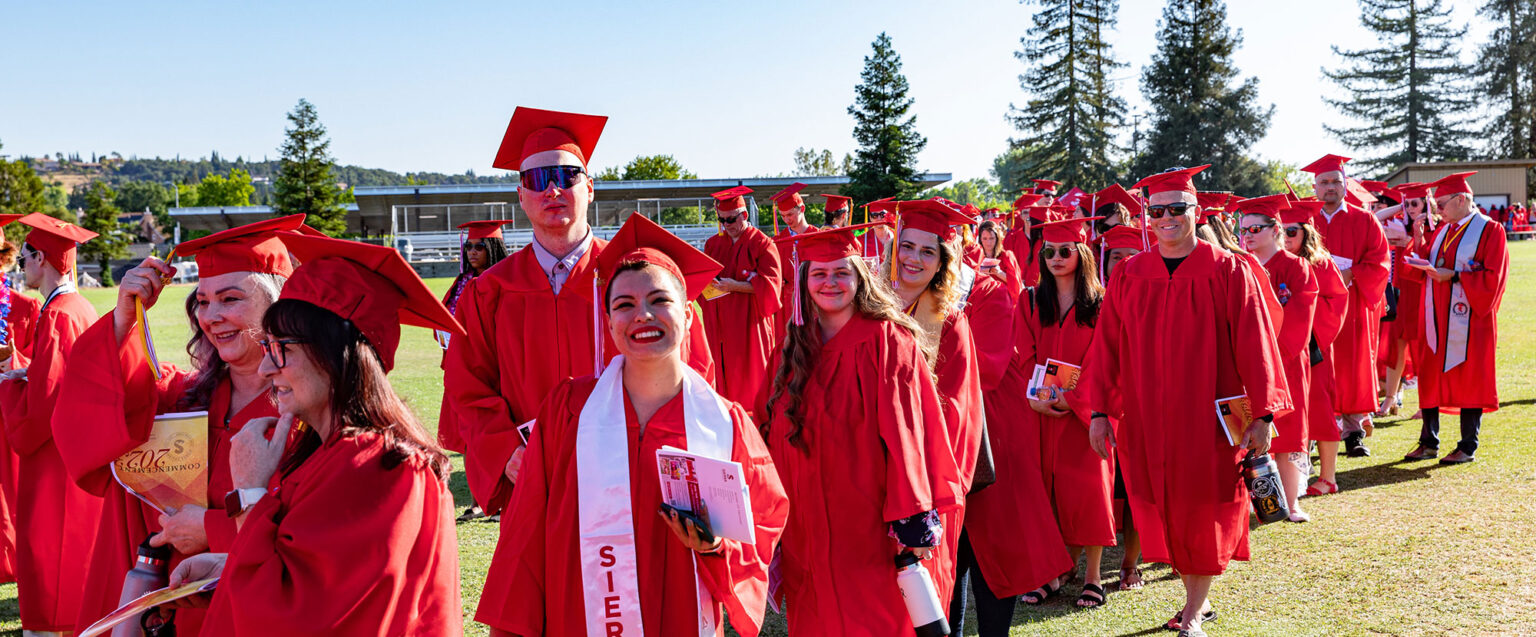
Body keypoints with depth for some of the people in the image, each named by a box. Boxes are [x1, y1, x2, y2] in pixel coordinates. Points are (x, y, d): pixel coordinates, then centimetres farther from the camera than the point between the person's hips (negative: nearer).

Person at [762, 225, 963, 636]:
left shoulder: (887, 341, -8)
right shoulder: (794, 350, 8)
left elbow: (907, 433, -14)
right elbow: (779, 435, 13)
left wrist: (913, 518, -19)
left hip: (869, 528, -5)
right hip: (807, 530, 5)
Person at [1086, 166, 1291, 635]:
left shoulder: (1227, 271, -5)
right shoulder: (1129, 276, 3)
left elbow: (1253, 344, -6)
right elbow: (1107, 347, 4)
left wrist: (1262, 414, -10)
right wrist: (1100, 411, 0)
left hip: (1209, 416, -3)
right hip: (1146, 419, 3)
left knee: (1204, 513, 5)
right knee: (1164, 512, 9)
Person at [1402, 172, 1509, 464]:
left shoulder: (1489, 230, -6)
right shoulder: (1443, 231, 15)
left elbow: (1492, 277, -12)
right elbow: (1426, 268, 13)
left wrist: (1454, 276, -18)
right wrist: (1415, 247, -3)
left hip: (1468, 319, -6)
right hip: (1438, 318, 6)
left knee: (1469, 380, 1)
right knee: (1432, 377, 6)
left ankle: (1468, 447, 9)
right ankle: (1429, 442, 14)